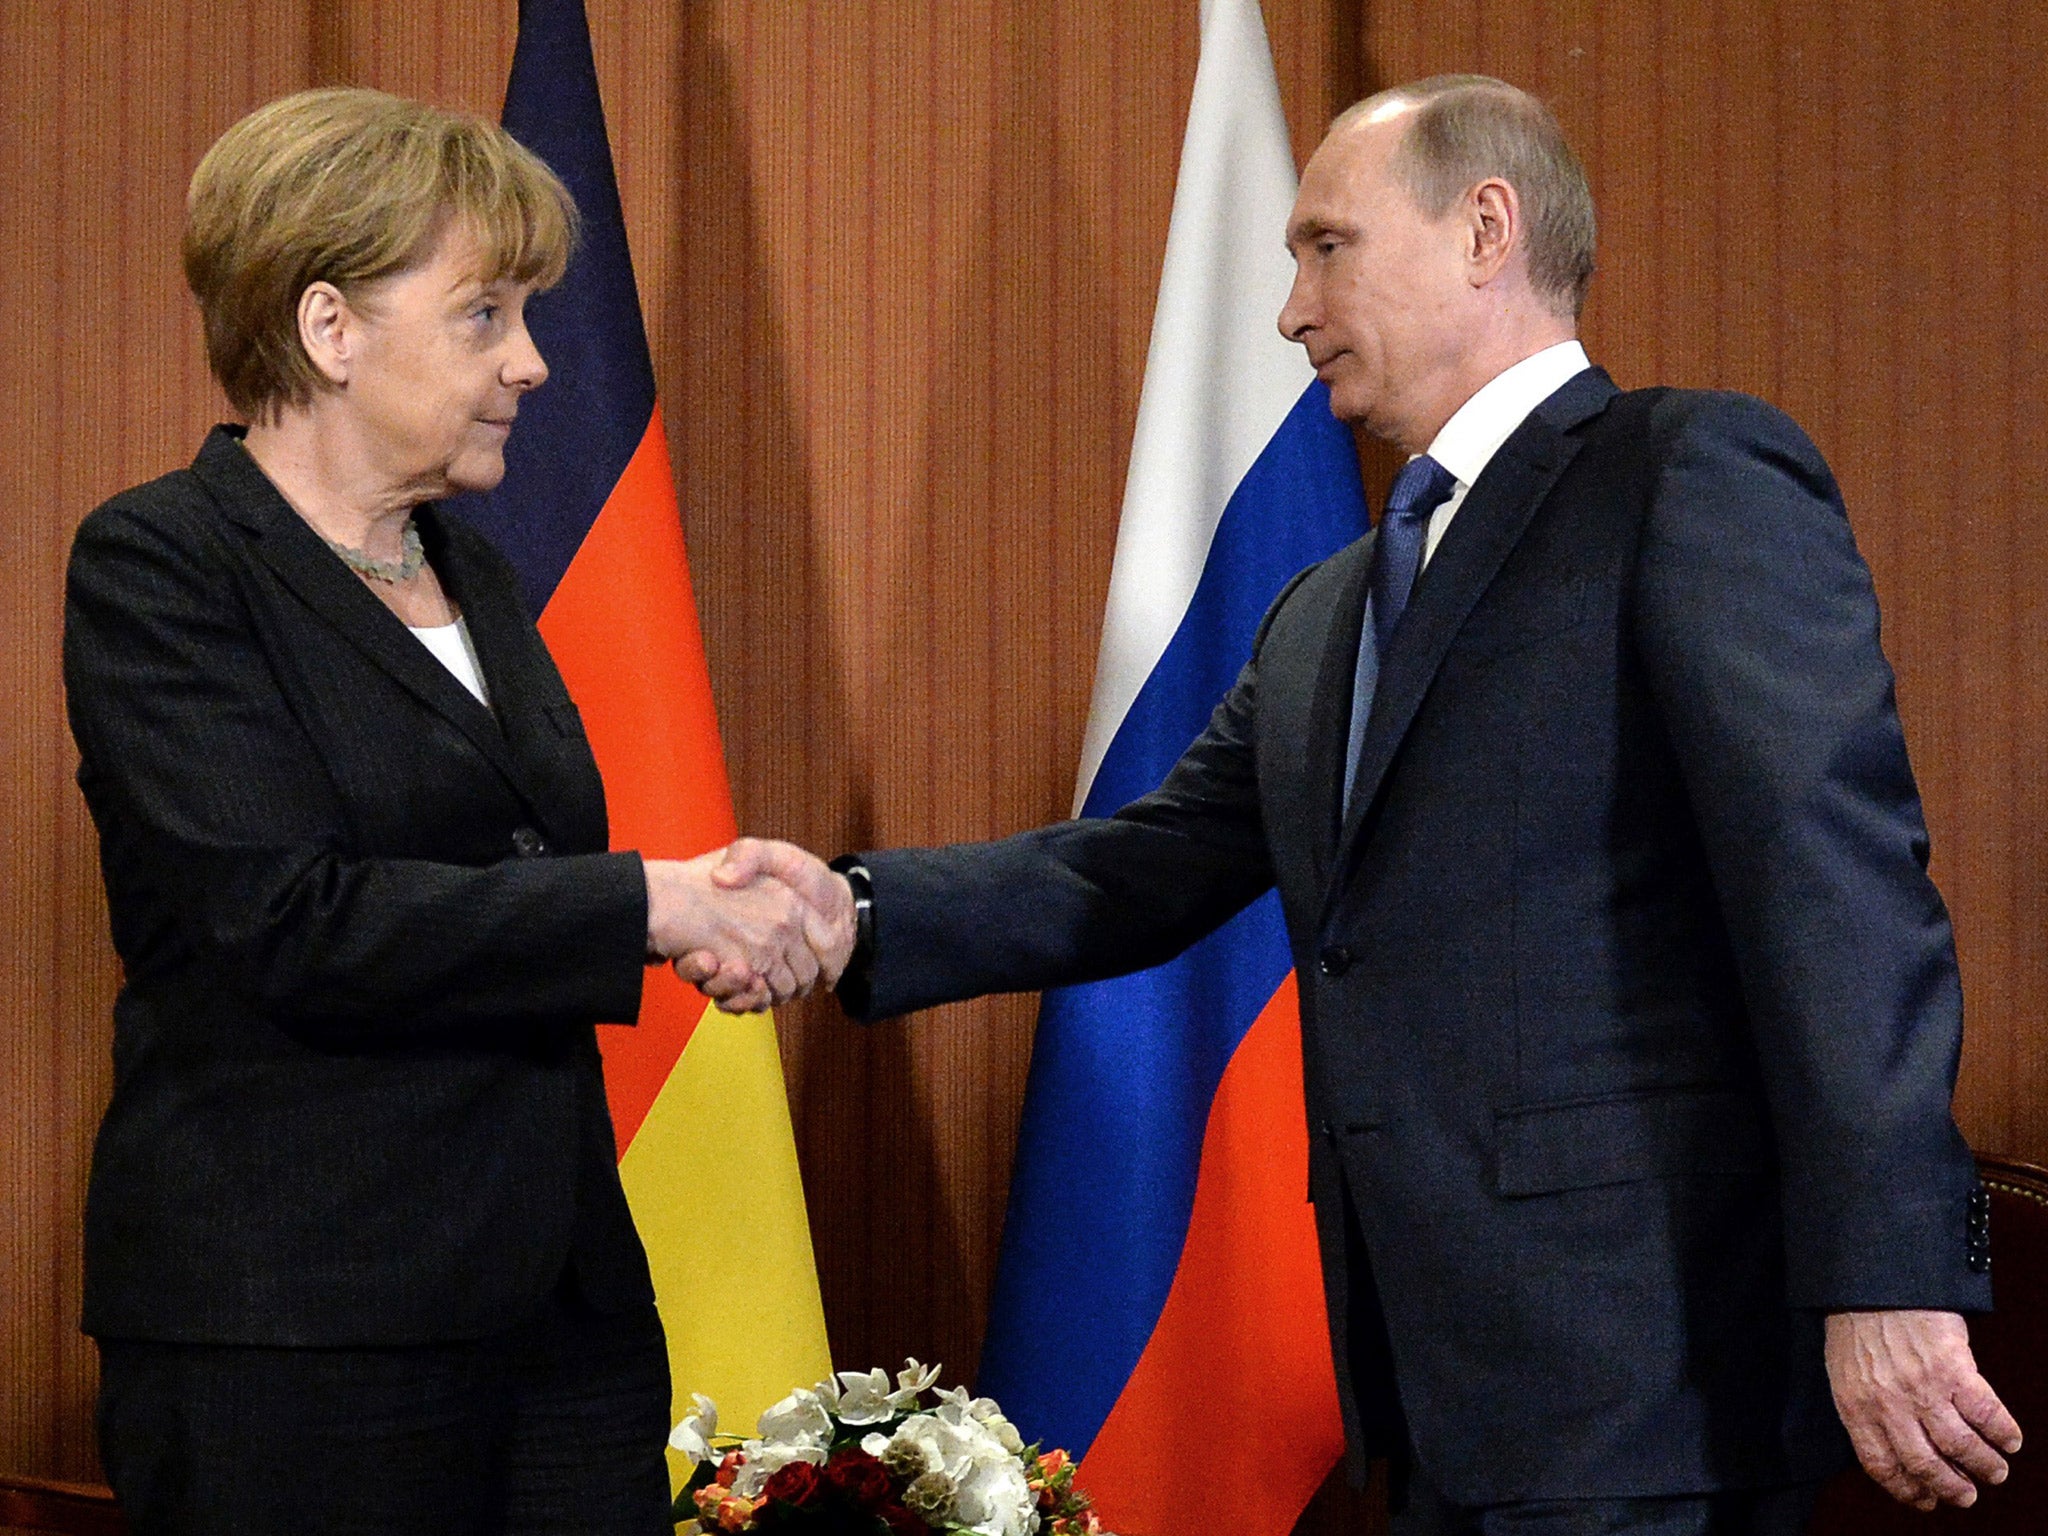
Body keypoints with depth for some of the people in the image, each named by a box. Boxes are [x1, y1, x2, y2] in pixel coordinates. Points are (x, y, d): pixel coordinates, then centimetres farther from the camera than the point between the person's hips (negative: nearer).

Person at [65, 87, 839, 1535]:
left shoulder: (470, 571, 17)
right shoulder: (157, 570, -7)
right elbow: (295, 921, -17)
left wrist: (694, 898, 2)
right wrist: (649, 904, -15)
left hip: (563, 1298, 7)